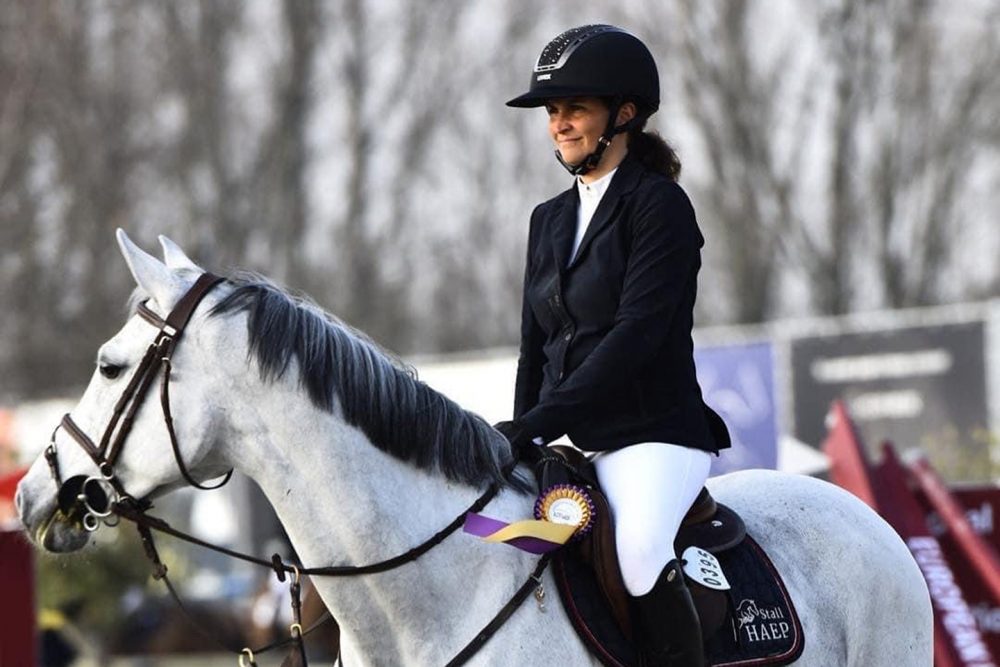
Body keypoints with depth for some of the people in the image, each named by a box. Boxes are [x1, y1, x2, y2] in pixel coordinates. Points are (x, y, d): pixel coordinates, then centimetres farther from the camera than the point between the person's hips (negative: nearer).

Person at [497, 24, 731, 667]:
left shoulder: (659, 204, -5)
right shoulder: (551, 219, 17)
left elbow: (636, 332, -15)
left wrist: (541, 420, -20)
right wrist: (520, 442, 5)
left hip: (653, 434, -8)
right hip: (566, 446, 8)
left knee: (639, 550, -34)